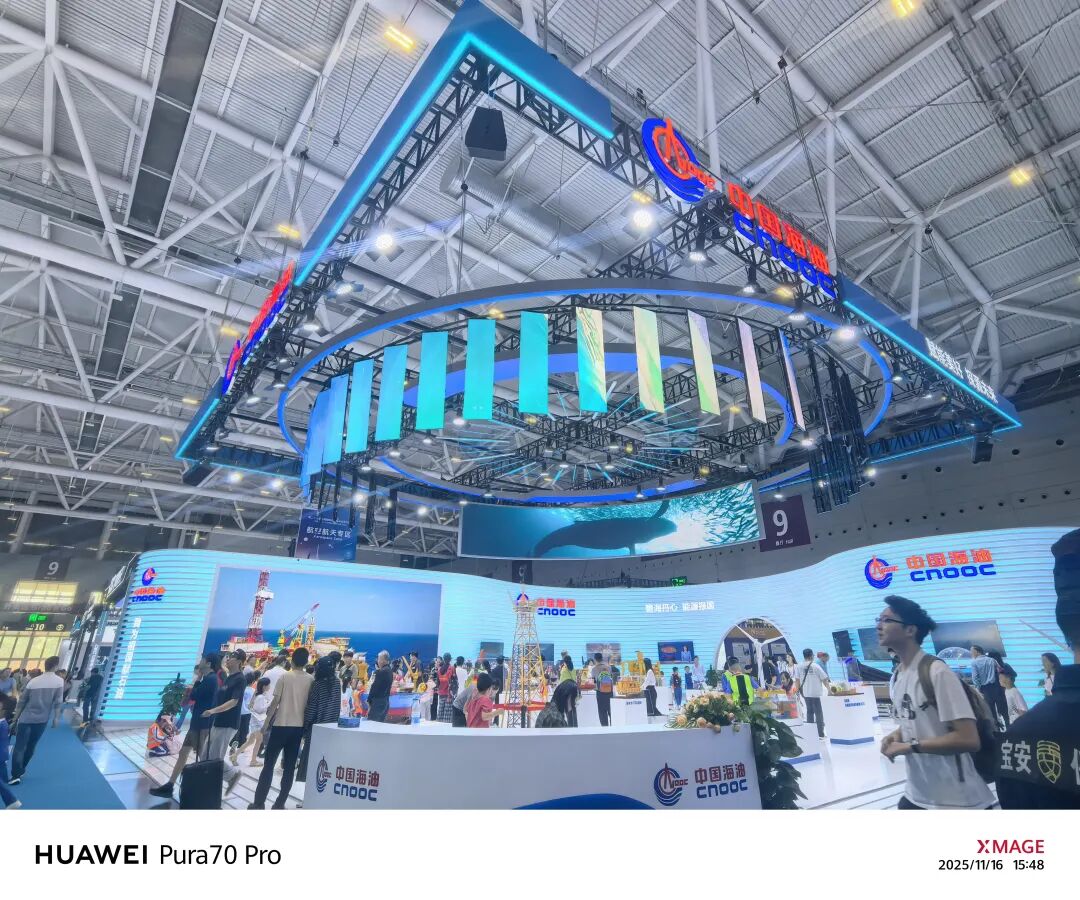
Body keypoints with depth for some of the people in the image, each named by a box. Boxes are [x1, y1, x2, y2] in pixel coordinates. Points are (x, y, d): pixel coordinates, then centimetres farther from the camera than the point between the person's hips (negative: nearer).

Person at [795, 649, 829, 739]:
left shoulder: (798, 667, -2)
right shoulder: (815, 666, -10)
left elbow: (797, 681, -2)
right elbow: (824, 679, -7)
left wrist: (798, 691, 8)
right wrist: (829, 689, 8)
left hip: (806, 693, 3)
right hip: (817, 693, -3)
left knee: (809, 712, 16)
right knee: (819, 713, 7)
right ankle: (821, 734, 8)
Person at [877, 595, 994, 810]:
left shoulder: (936, 672, -21)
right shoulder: (896, 677, 7)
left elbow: (969, 739, -25)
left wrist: (909, 746, -21)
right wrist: (897, 735, 0)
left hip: (958, 801, -8)